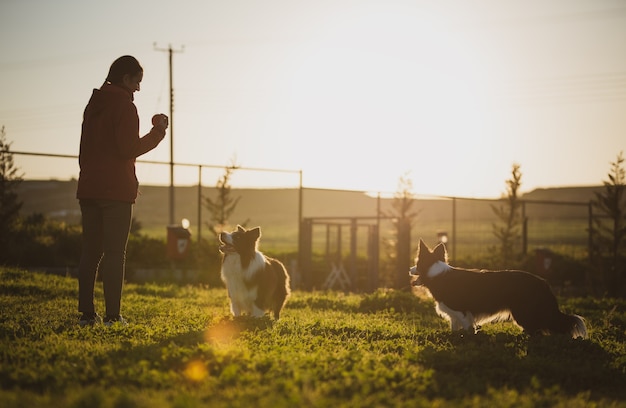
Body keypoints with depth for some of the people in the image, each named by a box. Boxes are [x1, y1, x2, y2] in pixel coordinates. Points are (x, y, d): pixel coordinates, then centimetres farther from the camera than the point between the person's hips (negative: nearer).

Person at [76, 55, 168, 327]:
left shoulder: (93, 105, 17)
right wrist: (157, 131, -5)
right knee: (115, 253, -6)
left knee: (90, 251, 8)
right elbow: (130, 149, -15)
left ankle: (86, 313, 5)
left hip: (88, 189, 7)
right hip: (116, 190, -7)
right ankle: (112, 316, -8)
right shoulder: (124, 106, -8)